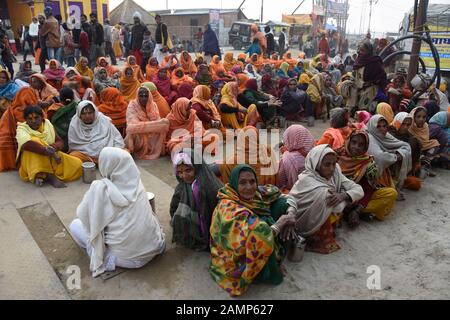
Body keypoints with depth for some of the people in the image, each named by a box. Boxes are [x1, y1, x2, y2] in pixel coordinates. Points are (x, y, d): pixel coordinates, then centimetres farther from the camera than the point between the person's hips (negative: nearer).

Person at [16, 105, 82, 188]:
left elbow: (60, 142, 2)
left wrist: (54, 146, -21)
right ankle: (49, 176, -35)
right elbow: (26, 144, -31)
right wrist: (46, 150, -40)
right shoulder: (22, 128, -8)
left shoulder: (47, 123, 5)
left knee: (77, 164, -16)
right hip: (31, 163, -4)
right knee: (34, 141, -32)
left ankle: (41, 176, -18)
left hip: (51, 158, 4)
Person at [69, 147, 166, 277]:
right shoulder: (136, 183, -4)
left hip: (127, 258, -5)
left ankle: (107, 259, 10)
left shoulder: (100, 188, -17)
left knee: (75, 225, 9)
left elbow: (82, 214, -4)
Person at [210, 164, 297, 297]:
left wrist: (290, 213, -14)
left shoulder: (255, 194, -8)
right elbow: (255, 239, -42)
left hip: (256, 249, 7)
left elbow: (278, 194, 5)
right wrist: (279, 224, -28)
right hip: (238, 262, -7)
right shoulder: (229, 209, -31)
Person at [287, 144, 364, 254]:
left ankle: (329, 231, 4)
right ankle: (319, 238, -12)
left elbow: (359, 190, -10)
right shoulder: (306, 180, -23)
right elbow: (292, 198, -29)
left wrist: (343, 195, -29)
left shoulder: (335, 174, -6)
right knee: (324, 193, -29)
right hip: (307, 225, -7)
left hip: (327, 222, 7)